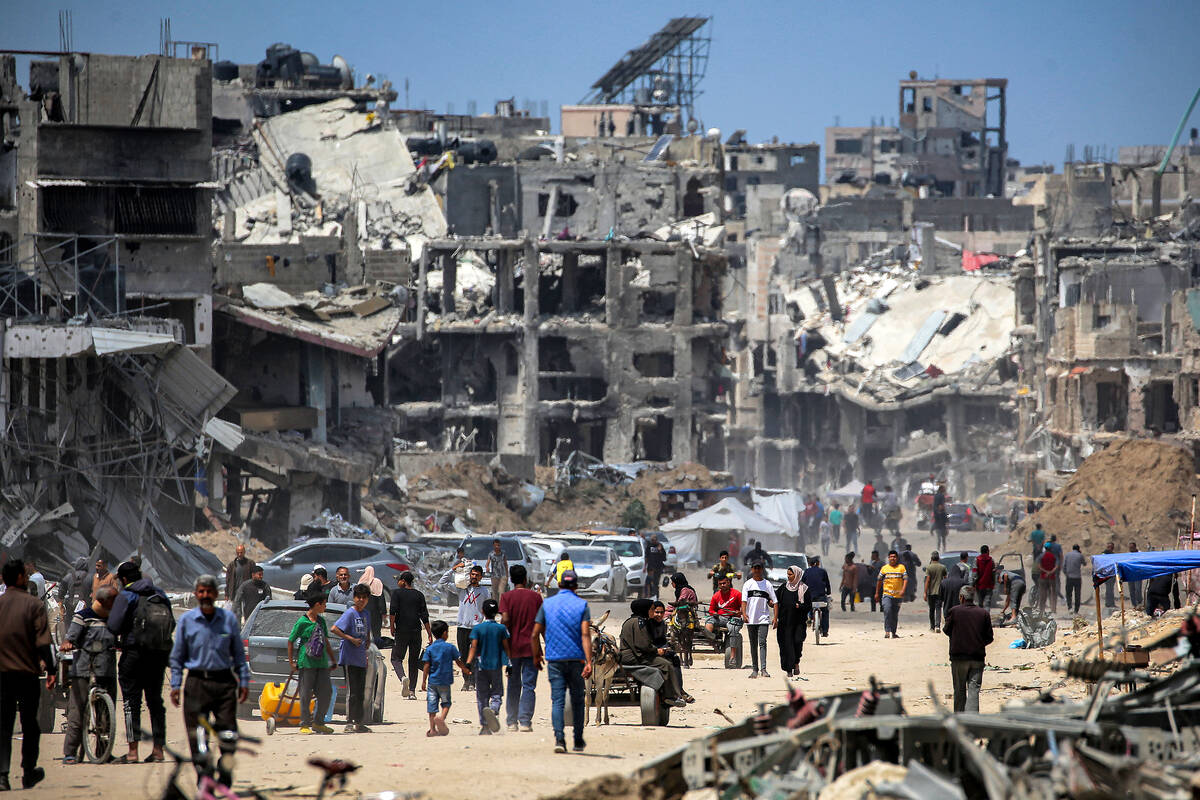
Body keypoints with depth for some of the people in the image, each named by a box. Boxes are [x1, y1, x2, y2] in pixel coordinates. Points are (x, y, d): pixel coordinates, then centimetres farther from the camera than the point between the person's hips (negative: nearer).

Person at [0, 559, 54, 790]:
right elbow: (43, 642, -10)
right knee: (29, 724, 13)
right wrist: (50, 671, -5)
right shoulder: (34, 605, -6)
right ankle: (29, 773, 21)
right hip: (27, 673, -2)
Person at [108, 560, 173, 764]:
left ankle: (132, 751, -7)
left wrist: (117, 641, 3)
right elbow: (172, 625, 13)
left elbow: (113, 626, -16)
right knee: (155, 701, 13)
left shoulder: (126, 596, -7)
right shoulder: (160, 595, 10)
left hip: (135, 653, -5)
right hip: (160, 653, 5)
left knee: (131, 701, -1)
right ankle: (158, 749, 13)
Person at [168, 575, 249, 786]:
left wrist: (244, 681, 9)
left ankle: (225, 769, 13)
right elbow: (177, 656, 10)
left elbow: (238, 653, 13)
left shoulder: (228, 618, 7)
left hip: (224, 681, 0)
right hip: (197, 683, 0)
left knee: (228, 731, -5)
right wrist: (176, 685, 4)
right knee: (197, 734, -2)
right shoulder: (186, 620, 5)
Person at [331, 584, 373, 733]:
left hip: (361, 659, 8)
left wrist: (368, 641, 9)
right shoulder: (350, 613, -10)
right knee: (353, 692, -8)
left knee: (361, 693, 10)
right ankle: (350, 723, -6)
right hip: (350, 658, -8)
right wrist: (351, 639, -18)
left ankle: (360, 722, 15)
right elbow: (334, 629, -19)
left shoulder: (366, 614, 13)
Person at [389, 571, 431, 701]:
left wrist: (391, 627, -1)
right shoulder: (419, 595, 10)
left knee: (396, 658, 4)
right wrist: (430, 635, 7)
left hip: (401, 631, -3)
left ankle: (403, 677, -27)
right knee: (414, 661, 9)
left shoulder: (397, 593, 1)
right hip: (416, 631, 3)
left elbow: (393, 611, -10)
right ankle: (412, 691, 5)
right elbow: (425, 617, 6)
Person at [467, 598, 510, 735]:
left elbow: (474, 647, -10)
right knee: (497, 693, 5)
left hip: (481, 666, 0)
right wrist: (510, 663, 8)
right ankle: (493, 709, -29)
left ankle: (484, 726, 5)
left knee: (482, 696, 7)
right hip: (496, 666, 0)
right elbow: (507, 647, 2)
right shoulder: (501, 628, 0)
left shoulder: (477, 629, -3)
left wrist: (468, 663, -13)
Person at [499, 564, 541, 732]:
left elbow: (505, 619, -12)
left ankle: (512, 722, 13)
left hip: (513, 647, 1)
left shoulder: (506, 596, -1)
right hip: (531, 646, -1)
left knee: (513, 685, 11)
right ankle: (525, 722, -11)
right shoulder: (535, 596, 0)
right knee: (529, 685, -1)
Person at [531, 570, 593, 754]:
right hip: (576, 659, 0)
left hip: (554, 660, 1)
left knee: (557, 700, -2)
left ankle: (559, 738, -18)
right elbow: (585, 634, -11)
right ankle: (578, 741, 19)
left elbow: (535, 634, 4)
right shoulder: (582, 605, -1)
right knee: (577, 700, 12)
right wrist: (589, 662, -15)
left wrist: (536, 656, 19)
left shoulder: (547, 604, 4)